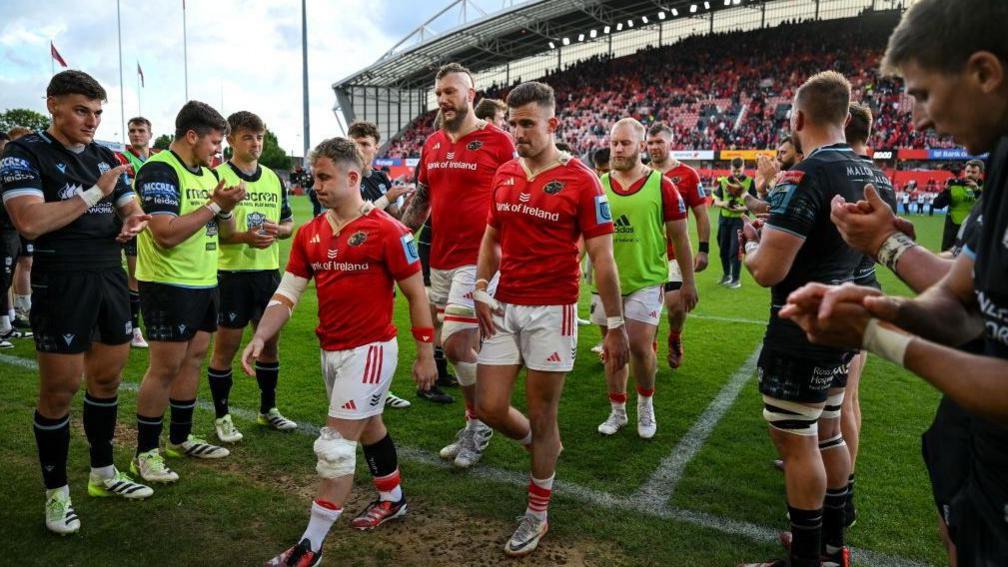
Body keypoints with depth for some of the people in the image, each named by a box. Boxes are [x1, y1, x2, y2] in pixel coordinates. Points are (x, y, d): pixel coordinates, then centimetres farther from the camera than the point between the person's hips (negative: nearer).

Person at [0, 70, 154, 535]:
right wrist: (94, 194, -15)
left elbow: (131, 207, 19)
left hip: (111, 278, 6)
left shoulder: (105, 156, 12)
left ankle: (103, 471, 30)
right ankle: (56, 492, 18)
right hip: (61, 285, -6)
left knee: (107, 379, 14)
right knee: (59, 391, 2)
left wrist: (134, 219, -5)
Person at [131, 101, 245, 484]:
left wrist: (227, 208, -5)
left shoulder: (207, 173, 12)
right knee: (164, 368, -3)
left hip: (204, 283, 9)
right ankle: (145, 453, 11)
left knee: (193, 360, 14)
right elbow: (166, 233, -24)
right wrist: (214, 205, -18)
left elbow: (224, 233, 15)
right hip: (169, 284, -8)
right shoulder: (159, 170, -14)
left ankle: (181, 439, 28)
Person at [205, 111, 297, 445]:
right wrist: (244, 236, -23)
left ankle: (268, 410, 29)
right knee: (226, 346, 3)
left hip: (268, 270, 5)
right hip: (231, 273, -5)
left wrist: (277, 230, -8)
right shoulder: (217, 176, -6)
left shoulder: (273, 178, 11)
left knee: (270, 341, 13)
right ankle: (222, 416, 19)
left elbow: (289, 222, 15)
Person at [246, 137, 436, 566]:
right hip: (331, 350, 7)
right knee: (369, 430, 22)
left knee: (335, 445, -5)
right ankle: (392, 500, 44)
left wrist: (426, 353, -6)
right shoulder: (309, 234, 4)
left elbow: (415, 294, -8)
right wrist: (260, 337, -10)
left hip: (370, 349, -7)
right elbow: (286, 294, 5)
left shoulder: (387, 231, -14)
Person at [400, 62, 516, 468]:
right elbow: (420, 200, 19)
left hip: (477, 261, -6)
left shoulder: (497, 142, -6)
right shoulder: (432, 144, 12)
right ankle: (475, 426, 28)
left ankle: (478, 424, 13)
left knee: (455, 344, -10)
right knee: (467, 347, 13)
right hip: (440, 262, 6)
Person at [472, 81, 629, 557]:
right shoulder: (503, 175, 7)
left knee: (542, 416, 5)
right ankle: (540, 445, 39)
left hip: (552, 311, -5)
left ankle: (537, 514, 25)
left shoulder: (580, 181, -9)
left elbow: (602, 257, -9)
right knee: (489, 407, 6)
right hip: (504, 308, 5)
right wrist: (480, 292, 3)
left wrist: (615, 325, -9)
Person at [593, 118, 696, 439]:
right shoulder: (598, 186, 3)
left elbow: (679, 237, 0)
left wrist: (688, 282, 1)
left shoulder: (661, 185, -5)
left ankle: (646, 405, 20)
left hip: (646, 280, -3)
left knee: (639, 347, -8)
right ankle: (617, 411, 27)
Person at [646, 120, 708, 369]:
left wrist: (703, 249, -6)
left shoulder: (688, 175, -3)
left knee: (676, 304, -8)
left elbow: (701, 215, 0)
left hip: (675, 252, -3)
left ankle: (675, 339, 23)